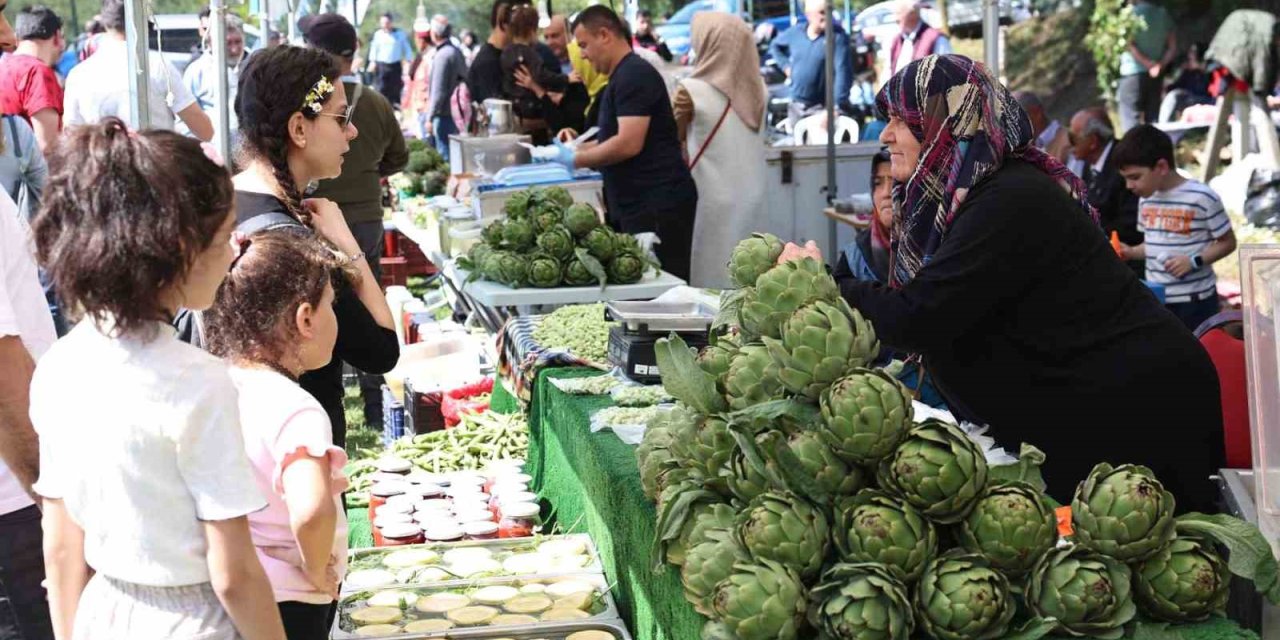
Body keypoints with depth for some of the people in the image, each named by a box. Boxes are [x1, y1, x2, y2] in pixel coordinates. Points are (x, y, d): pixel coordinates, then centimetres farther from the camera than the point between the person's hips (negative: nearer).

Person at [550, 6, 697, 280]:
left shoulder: (634, 75, -12)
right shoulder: (622, 77, 20)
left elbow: (629, 143, -21)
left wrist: (576, 160, -10)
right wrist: (577, 147, 15)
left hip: (657, 206, -10)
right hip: (637, 205, 10)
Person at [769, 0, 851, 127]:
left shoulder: (837, 36, -13)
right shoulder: (795, 32, 2)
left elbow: (843, 71, -20)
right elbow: (775, 45, 23)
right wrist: (786, 65, 8)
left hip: (822, 107, -5)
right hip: (796, 106, 5)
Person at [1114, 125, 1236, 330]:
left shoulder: (1202, 198, -14)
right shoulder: (1145, 200, 7)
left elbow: (1228, 242, -7)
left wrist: (1194, 261, -20)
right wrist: (1131, 252, -1)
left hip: (1195, 302, -6)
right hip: (1154, 300, 6)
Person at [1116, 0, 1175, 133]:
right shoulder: (1164, 14, 9)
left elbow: (1128, 44, -15)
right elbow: (1173, 48, 5)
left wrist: (1148, 63, -13)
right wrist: (1160, 65, -3)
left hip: (1133, 72, -5)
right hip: (1155, 76, 5)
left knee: (1131, 119, -3)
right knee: (1153, 119, 10)